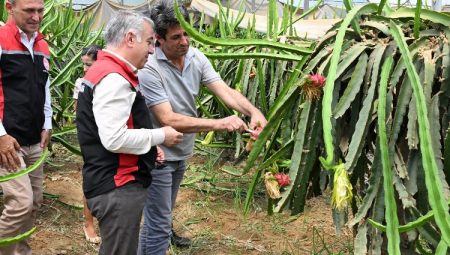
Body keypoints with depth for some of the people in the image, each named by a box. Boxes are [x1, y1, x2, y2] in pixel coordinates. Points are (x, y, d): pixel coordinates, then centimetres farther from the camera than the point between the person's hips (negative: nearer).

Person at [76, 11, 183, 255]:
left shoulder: (106, 71, 15)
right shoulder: (113, 79, -20)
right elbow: (114, 139, -28)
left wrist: (149, 147, 11)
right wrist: (160, 136, -14)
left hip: (115, 183, 11)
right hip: (117, 188, -11)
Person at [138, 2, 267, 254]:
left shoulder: (196, 57, -7)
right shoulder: (149, 69, -28)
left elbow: (225, 91, -13)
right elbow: (168, 120, -31)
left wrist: (253, 110, -33)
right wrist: (219, 123, -37)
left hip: (181, 151, 7)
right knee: (158, 224, 0)